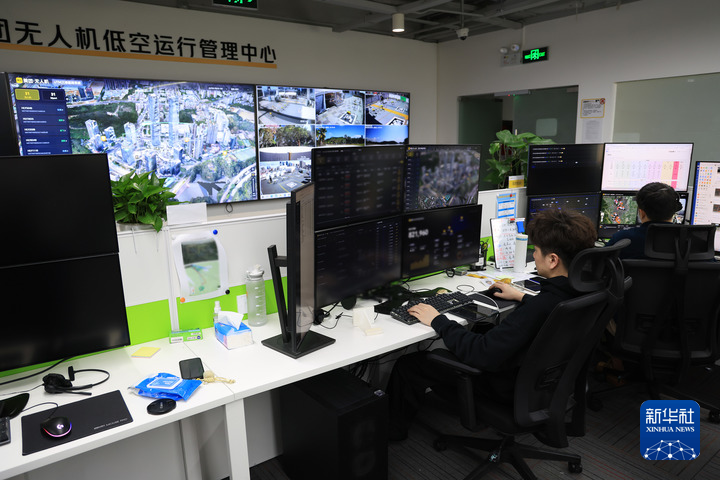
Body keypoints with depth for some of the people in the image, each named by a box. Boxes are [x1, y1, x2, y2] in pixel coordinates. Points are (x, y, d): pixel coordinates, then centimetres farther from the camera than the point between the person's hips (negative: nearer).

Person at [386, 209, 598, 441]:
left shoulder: (542, 306, -38)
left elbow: (483, 354, -35)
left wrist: (438, 321, -22)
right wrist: (522, 297, 22)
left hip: (513, 384, -9)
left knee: (408, 364, 0)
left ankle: (393, 428, 28)